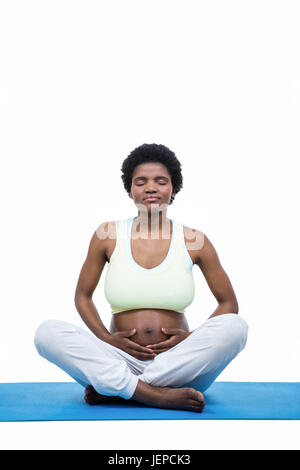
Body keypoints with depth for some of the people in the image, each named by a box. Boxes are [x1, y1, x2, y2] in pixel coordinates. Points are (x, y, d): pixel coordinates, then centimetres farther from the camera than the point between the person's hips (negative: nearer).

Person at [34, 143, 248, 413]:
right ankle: (160, 396, -28)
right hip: (120, 361, 0)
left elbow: (229, 304, 8)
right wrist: (108, 339, -6)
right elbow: (82, 296, 11)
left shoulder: (194, 241, 1)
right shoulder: (107, 235, 2)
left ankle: (113, 390, -22)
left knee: (236, 327, -26)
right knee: (47, 333, -21)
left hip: (178, 367, 0)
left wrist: (193, 339, -9)